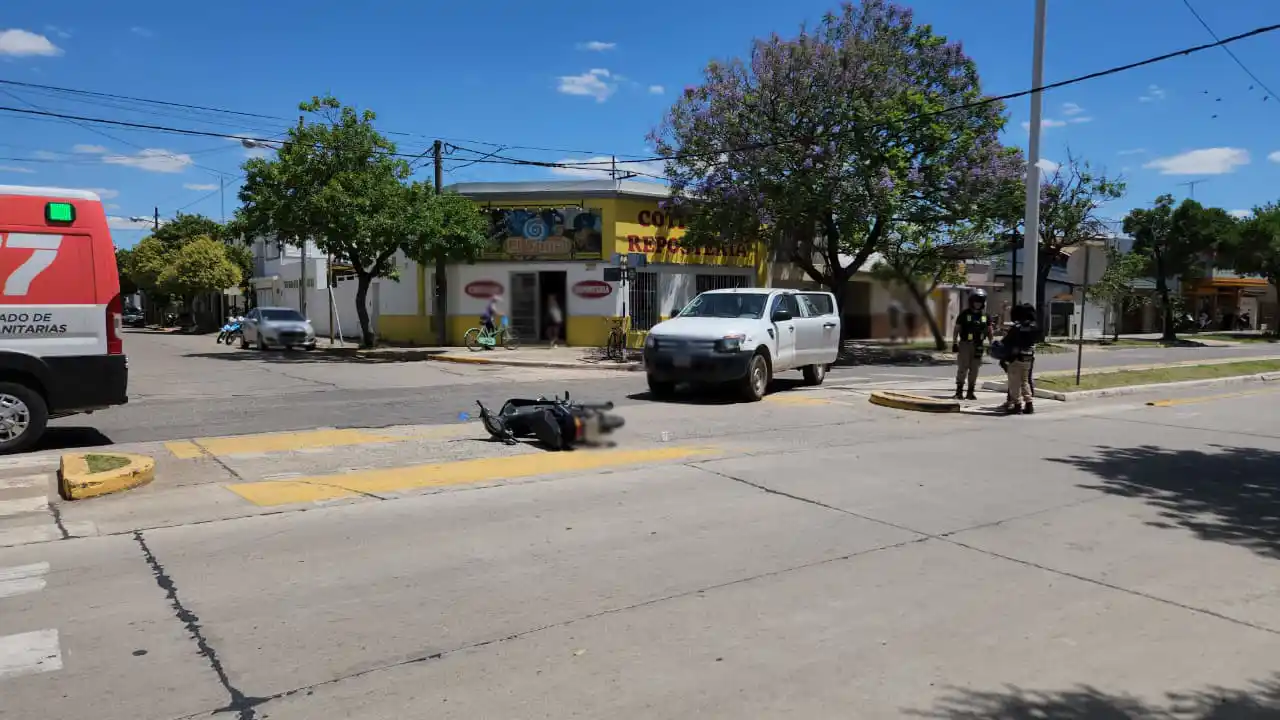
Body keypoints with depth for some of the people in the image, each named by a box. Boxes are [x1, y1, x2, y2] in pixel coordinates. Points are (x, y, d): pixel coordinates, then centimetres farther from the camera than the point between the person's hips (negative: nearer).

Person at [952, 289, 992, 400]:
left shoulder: (985, 315, 7)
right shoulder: (964, 314, -2)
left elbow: (989, 331, 12)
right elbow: (957, 329, 0)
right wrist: (954, 343, -6)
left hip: (978, 345, 3)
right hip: (965, 344, -3)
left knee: (974, 369, 6)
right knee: (963, 368, -5)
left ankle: (970, 392, 13)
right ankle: (959, 391, 2)